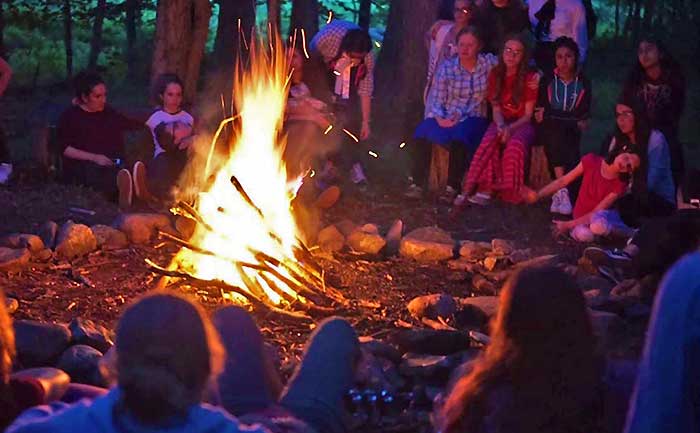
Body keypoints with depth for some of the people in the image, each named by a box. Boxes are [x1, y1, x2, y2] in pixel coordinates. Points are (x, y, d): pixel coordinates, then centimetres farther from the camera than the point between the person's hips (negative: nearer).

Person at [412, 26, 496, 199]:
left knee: (459, 137, -36)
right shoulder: (447, 67, 2)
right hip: (447, 117, 2)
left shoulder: (489, 63, 2)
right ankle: (416, 183, -20)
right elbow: (437, 100, 1)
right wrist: (439, 118, -19)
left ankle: (452, 187, -29)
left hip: (473, 119, -2)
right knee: (422, 133, -28)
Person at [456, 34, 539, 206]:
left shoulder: (530, 78, -3)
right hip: (502, 122, 2)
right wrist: (500, 125, -19)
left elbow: (528, 114, -4)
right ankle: (468, 188, -40)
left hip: (521, 124, -2)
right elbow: (496, 109, 4)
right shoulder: (495, 75, 7)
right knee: (489, 140, -32)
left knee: (515, 145, -36)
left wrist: (510, 128, -22)